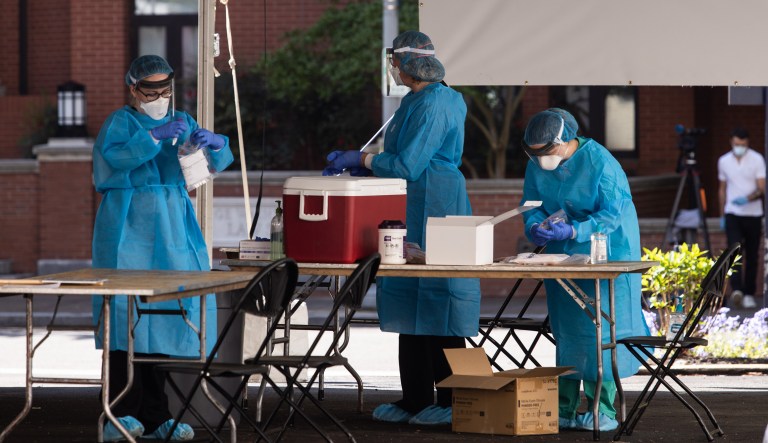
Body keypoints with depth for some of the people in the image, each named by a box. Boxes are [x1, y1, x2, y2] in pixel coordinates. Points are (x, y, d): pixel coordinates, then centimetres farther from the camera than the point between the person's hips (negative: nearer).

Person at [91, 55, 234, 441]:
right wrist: (158, 135, -25)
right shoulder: (120, 122, 4)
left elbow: (220, 161, 9)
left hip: (172, 228, 5)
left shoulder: (182, 123, 18)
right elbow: (115, 156, -17)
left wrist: (213, 142, -13)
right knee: (127, 309, -13)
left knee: (166, 308, -1)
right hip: (129, 227, -5)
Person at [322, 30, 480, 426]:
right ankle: (414, 399, 15)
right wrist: (357, 161, 16)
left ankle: (451, 400, 0)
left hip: (433, 209, -10)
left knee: (436, 299, -5)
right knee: (411, 302, 10)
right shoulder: (417, 101, 16)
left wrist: (361, 160, -6)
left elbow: (406, 165, -19)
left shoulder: (433, 104, -16)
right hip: (413, 214, 10)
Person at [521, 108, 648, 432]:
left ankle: (602, 410, -3)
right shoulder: (536, 166, -2)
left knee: (600, 327, -8)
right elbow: (531, 205, 5)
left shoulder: (600, 163, -21)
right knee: (566, 329, 7)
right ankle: (565, 407, 12)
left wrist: (573, 230, -33)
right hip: (562, 256, 6)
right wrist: (535, 226, -18)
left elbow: (612, 213, -22)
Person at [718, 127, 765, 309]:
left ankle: (749, 294, 12)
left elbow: (761, 188, -9)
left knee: (752, 256, 3)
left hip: (753, 214, -1)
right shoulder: (724, 161, 7)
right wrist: (722, 215, 16)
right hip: (732, 214, 1)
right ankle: (736, 290, -27)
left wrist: (747, 198, -28)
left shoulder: (757, 159, -3)